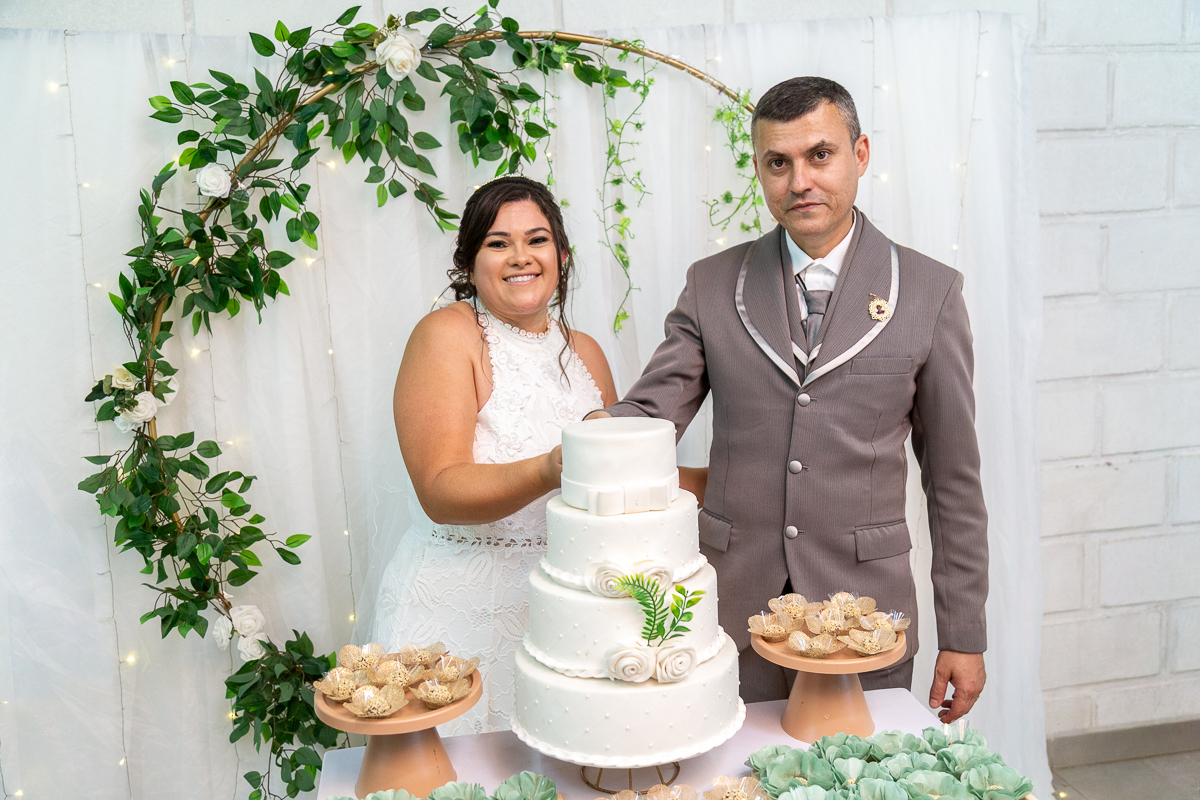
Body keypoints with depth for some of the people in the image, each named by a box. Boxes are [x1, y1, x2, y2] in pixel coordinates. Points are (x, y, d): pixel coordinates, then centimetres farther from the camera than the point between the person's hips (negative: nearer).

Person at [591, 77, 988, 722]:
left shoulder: (930, 292, 0)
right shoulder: (712, 285, 3)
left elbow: (952, 476, 3)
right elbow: (647, 412, 1)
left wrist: (963, 635, 4)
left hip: (863, 602, 0)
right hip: (731, 607, 1)